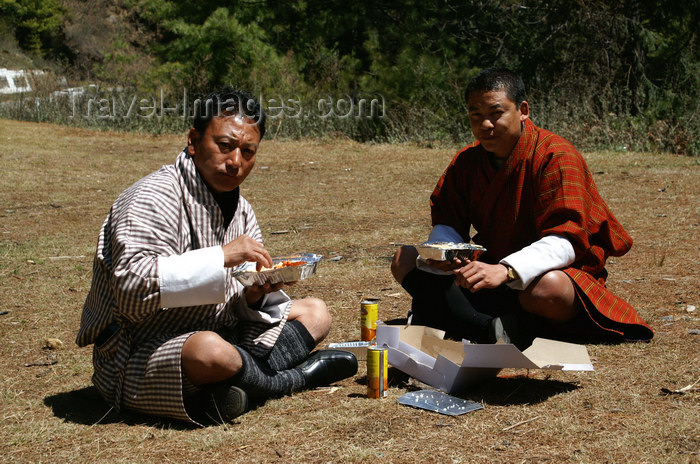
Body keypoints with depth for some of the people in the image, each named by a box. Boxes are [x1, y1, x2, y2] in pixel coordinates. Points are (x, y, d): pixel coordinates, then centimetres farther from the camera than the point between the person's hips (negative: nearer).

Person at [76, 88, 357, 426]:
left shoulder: (240, 211, 9)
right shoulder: (153, 198, -17)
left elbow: (239, 307, 13)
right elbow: (132, 288, -32)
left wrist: (255, 296, -13)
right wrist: (221, 256, -33)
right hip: (137, 359, -9)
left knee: (315, 312, 8)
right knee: (210, 351, -40)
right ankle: (294, 377, -10)